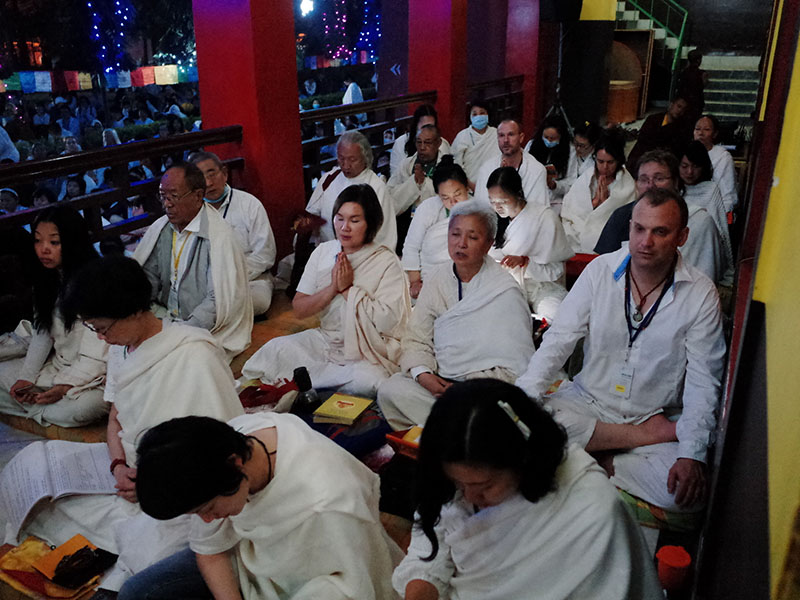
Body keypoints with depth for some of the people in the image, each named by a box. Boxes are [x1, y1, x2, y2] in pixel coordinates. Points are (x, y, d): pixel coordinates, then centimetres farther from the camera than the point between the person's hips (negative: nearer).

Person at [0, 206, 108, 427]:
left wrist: (66, 386, -25)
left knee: (88, 405, -35)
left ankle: (36, 412, -7)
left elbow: (99, 353, -21)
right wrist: (27, 377, -4)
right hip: (57, 365, 7)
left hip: (91, 373, -7)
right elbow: (42, 334, 7)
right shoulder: (45, 279, 6)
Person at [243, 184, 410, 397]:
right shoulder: (323, 251, 6)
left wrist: (348, 289, -15)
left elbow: (387, 322, -19)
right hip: (325, 339, 3)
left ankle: (305, 377, -14)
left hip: (369, 351, -2)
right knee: (277, 348, -22)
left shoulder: (386, 261, -8)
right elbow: (299, 309, 2)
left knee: (367, 380, -35)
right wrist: (332, 288, -13)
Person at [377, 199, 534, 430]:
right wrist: (423, 374, -13)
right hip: (437, 380, 5)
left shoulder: (506, 292, -8)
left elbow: (515, 366, -9)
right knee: (389, 391, -23)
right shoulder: (437, 281, 8)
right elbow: (416, 339, 8)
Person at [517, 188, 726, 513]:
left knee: (688, 493, -28)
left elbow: (702, 381, -8)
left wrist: (692, 455, -21)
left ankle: (601, 460, -4)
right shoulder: (599, 271, -4)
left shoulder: (701, 294, -7)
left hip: (658, 415, -2)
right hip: (588, 401, 2)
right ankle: (647, 435, -11)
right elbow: (558, 340, -6)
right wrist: (523, 397, -21)